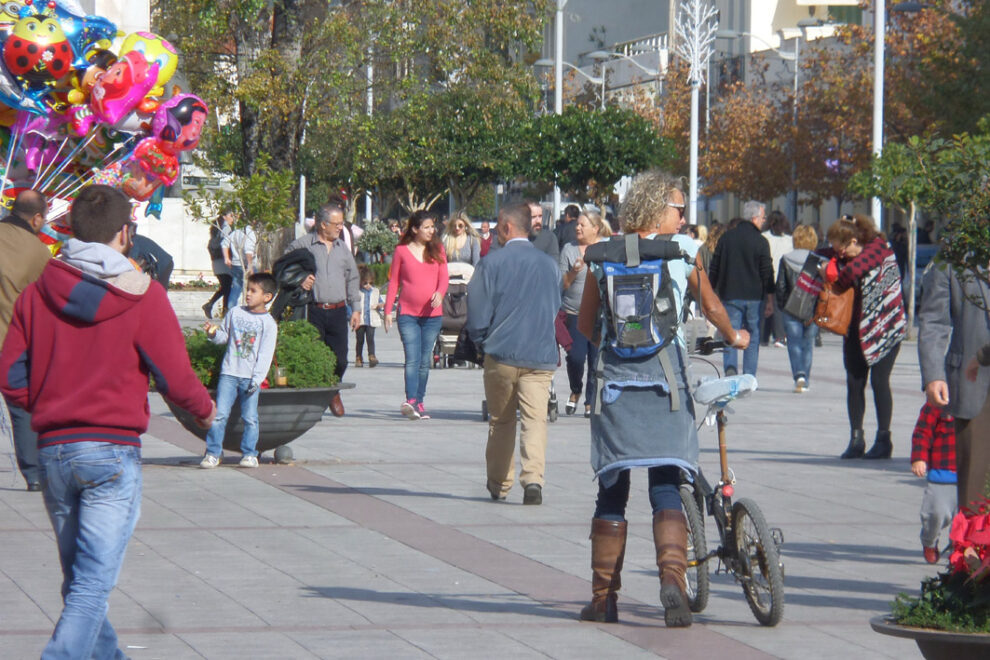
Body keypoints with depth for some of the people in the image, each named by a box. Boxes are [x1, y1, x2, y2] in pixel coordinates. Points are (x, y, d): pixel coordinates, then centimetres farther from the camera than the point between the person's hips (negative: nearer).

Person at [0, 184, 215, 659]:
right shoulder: (143, 296, -8)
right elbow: (176, 380, -6)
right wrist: (204, 409, 15)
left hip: (52, 449, 5)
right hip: (113, 450, -5)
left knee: (79, 578, 19)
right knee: (93, 583, -7)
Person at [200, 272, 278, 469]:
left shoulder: (268, 323, 0)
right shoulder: (235, 313, 10)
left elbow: (265, 354, -4)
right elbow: (224, 336, 20)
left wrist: (257, 379, -10)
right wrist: (214, 333, -2)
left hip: (250, 377, -2)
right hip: (229, 373, 2)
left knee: (250, 418, -1)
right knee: (219, 414, -5)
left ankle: (249, 454, 10)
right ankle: (213, 453, 0)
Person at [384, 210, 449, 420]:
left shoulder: (437, 249, 8)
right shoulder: (401, 251, 3)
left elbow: (443, 276, 3)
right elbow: (394, 282, 8)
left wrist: (439, 293, -18)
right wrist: (388, 310, 3)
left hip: (432, 314, 2)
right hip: (408, 314, -2)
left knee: (425, 361, 6)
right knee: (412, 359, -14)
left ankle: (419, 402, 12)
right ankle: (411, 401, -24)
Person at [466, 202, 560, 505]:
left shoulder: (492, 262, -4)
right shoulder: (549, 264, 8)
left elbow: (477, 312, -4)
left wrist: (481, 341, 14)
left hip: (501, 354, -1)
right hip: (541, 355, 2)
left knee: (500, 420, 13)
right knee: (535, 418, -3)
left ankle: (498, 485, 23)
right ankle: (533, 478, -23)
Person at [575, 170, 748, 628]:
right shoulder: (682, 250, 3)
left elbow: (585, 326, 11)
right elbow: (710, 306, 17)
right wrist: (733, 337, 38)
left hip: (614, 379, 1)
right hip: (664, 381, -1)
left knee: (611, 490, 8)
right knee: (666, 487, 2)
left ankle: (603, 599, 10)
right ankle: (672, 577, -19)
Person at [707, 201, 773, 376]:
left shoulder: (726, 237, 5)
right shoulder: (760, 241, -5)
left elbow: (714, 269, 8)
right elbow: (767, 273, -6)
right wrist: (770, 300, 0)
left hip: (729, 296, 2)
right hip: (755, 296, -2)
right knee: (753, 337, 7)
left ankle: (730, 367, -21)